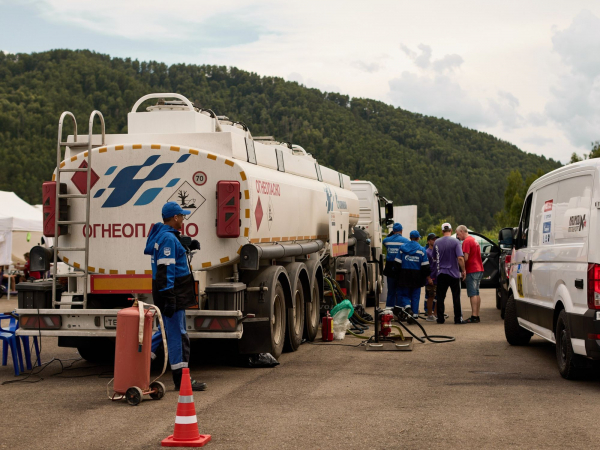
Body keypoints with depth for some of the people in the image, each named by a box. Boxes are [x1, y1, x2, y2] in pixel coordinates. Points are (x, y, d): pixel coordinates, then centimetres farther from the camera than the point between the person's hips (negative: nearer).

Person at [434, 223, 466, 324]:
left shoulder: (437, 242, 3)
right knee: (456, 297, 3)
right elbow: (460, 258, -16)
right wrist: (463, 270, -6)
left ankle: (440, 318, 8)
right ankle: (458, 319, 3)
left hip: (441, 273, 3)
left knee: (440, 297, 7)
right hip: (454, 273, -3)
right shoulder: (455, 241, -9)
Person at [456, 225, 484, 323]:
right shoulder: (474, 240, 19)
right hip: (479, 269, 10)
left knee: (473, 294, -10)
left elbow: (466, 257, -19)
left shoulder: (467, 241, -12)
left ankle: (474, 316, -13)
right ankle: (477, 316, 14)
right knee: (476, 294, 12)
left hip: (472, 271, -10)